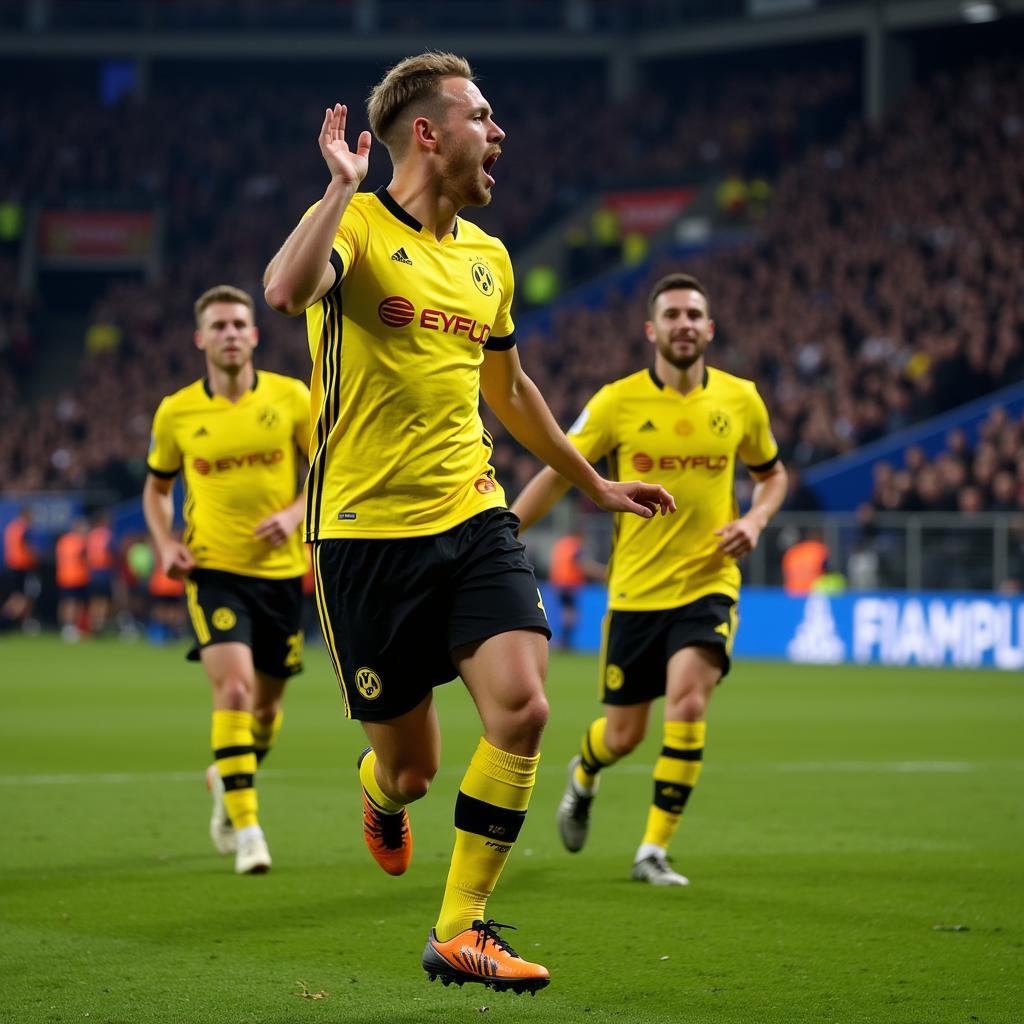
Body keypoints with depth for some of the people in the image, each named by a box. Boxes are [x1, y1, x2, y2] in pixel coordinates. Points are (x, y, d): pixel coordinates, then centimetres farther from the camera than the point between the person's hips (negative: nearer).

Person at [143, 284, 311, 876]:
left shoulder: (292, 398, -3)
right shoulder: (176, 413, -1)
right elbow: (157, 487, 15)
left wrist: (296, 513, -14)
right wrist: (166, 544, -3)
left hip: (280, 570, 2)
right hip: (213, 568, -2)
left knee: (267, 703, 12)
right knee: (234, 685, -21)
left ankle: (230, 780, 43)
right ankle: (246, 826, -16)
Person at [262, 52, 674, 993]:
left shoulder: (488, 259, 13)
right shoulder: (357, 227, -8)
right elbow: (286, 289, -32)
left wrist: (593, 483, 37)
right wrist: (343, 185, -25)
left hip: (472, 518, 5)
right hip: (366, 531, -5)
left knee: (522, 710, -16)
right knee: (412, 765, 3)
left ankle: (460, 931, -1)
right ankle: (382, 790, 45)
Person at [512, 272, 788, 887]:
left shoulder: (740, 400, 0)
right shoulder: (617, 402, -6)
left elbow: (773, 473, 16)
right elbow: (556, 476, 0)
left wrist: (754, 521, -4)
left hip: (708, 586, 0)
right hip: (636, 590, 0)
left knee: (689, 703, -23)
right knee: (624, 736, 8)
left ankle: (654, 852, -11)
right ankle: (584, 776, 48)